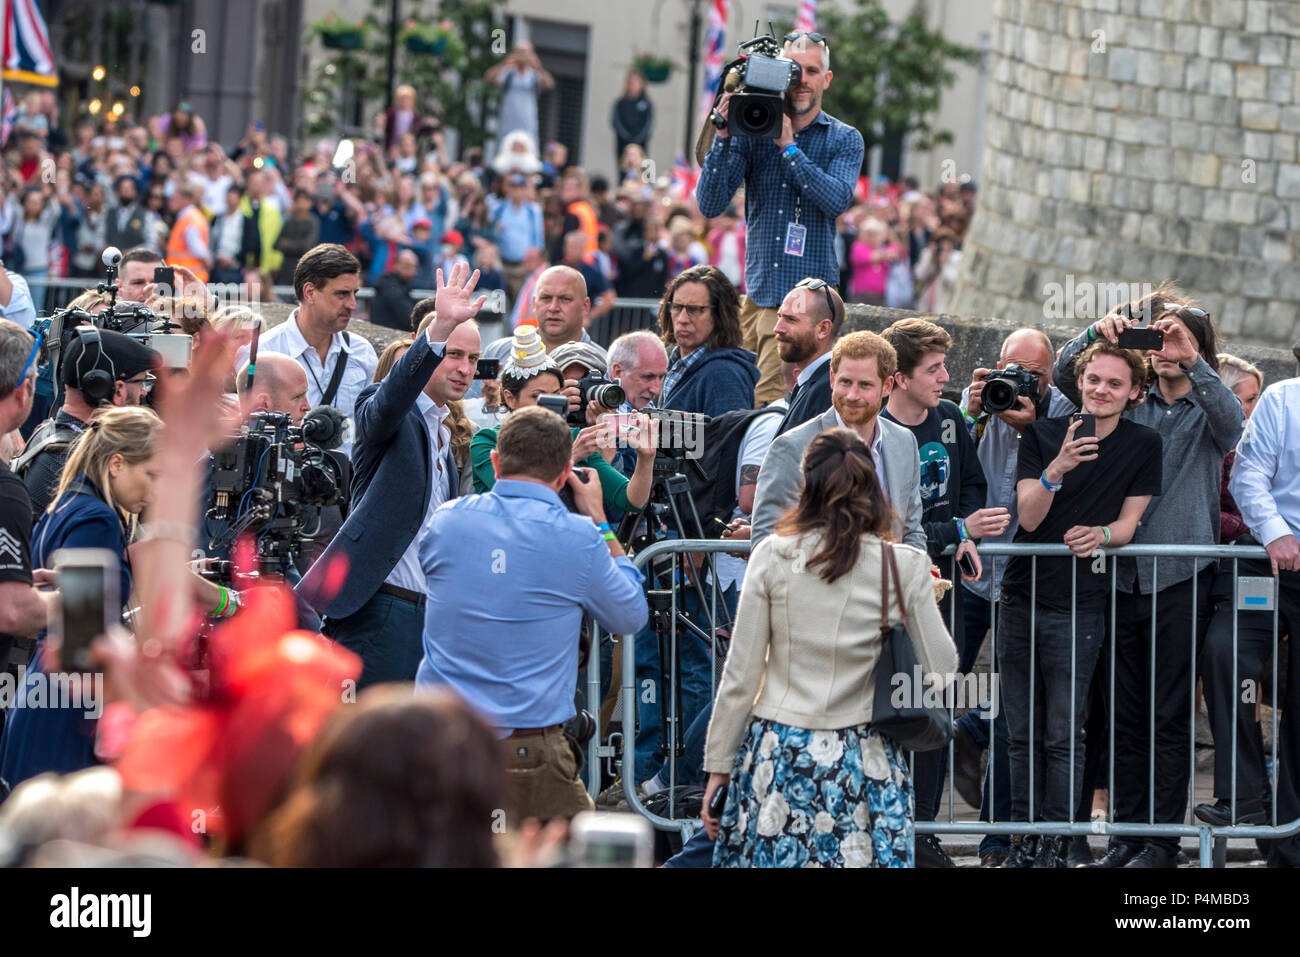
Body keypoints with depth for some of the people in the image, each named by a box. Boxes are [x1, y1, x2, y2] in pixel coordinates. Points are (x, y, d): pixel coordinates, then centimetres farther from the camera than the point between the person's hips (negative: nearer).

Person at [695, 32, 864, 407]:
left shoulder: (844, 140, 6)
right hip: (756, 289, 3)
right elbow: (710, 205, 1)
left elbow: (837, 200, -13)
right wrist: (724, 137, -9)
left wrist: (788, 147, -14)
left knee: (769, 402, -16)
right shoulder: (751, 132, 9)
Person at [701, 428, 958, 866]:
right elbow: (942, 672, 2)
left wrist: (719, 763, 7)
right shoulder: (904, 566, -4)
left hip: (778, 752, 0)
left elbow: (740, 676, -1)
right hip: (862, 760, 0)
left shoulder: (772, 556, -3)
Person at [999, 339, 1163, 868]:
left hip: (1078, 605, -2)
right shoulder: (1042, 435, 5)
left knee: (1064, 737, -5)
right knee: (1022, 734, 6)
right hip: (1021, 598, 2)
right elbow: (1029, 516, -5)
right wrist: (1056, 469, -22)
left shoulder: (1144, 445, 3)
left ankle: (1056, 844, 1)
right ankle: (1023, 838, 13)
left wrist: (1103, 534, -19)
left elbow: (1130, 521, 4)